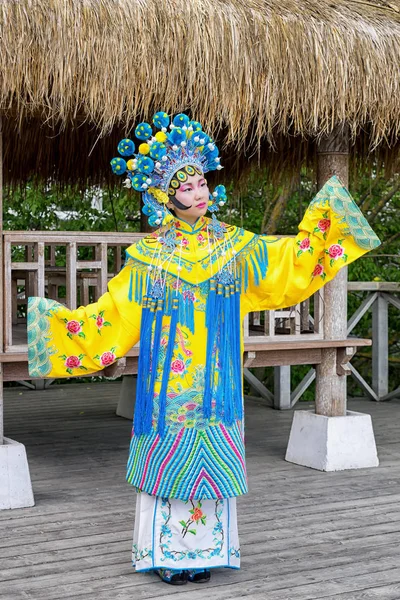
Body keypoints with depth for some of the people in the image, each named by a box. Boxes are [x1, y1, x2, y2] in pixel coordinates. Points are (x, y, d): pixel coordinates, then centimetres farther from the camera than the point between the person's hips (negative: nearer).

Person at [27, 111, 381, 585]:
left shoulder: (233, 245, 5)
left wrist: (325, 214, 3)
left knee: (211, 461, 5)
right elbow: (114, 312, -1)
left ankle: (203, 551, 18)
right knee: (170, 459, 1)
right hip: (168, 380, -2)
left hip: (215, 381, 2)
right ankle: (169, 553, 15)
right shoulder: (150, 256, -1)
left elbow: (293, 265, 7)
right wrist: (60, 320, -11)